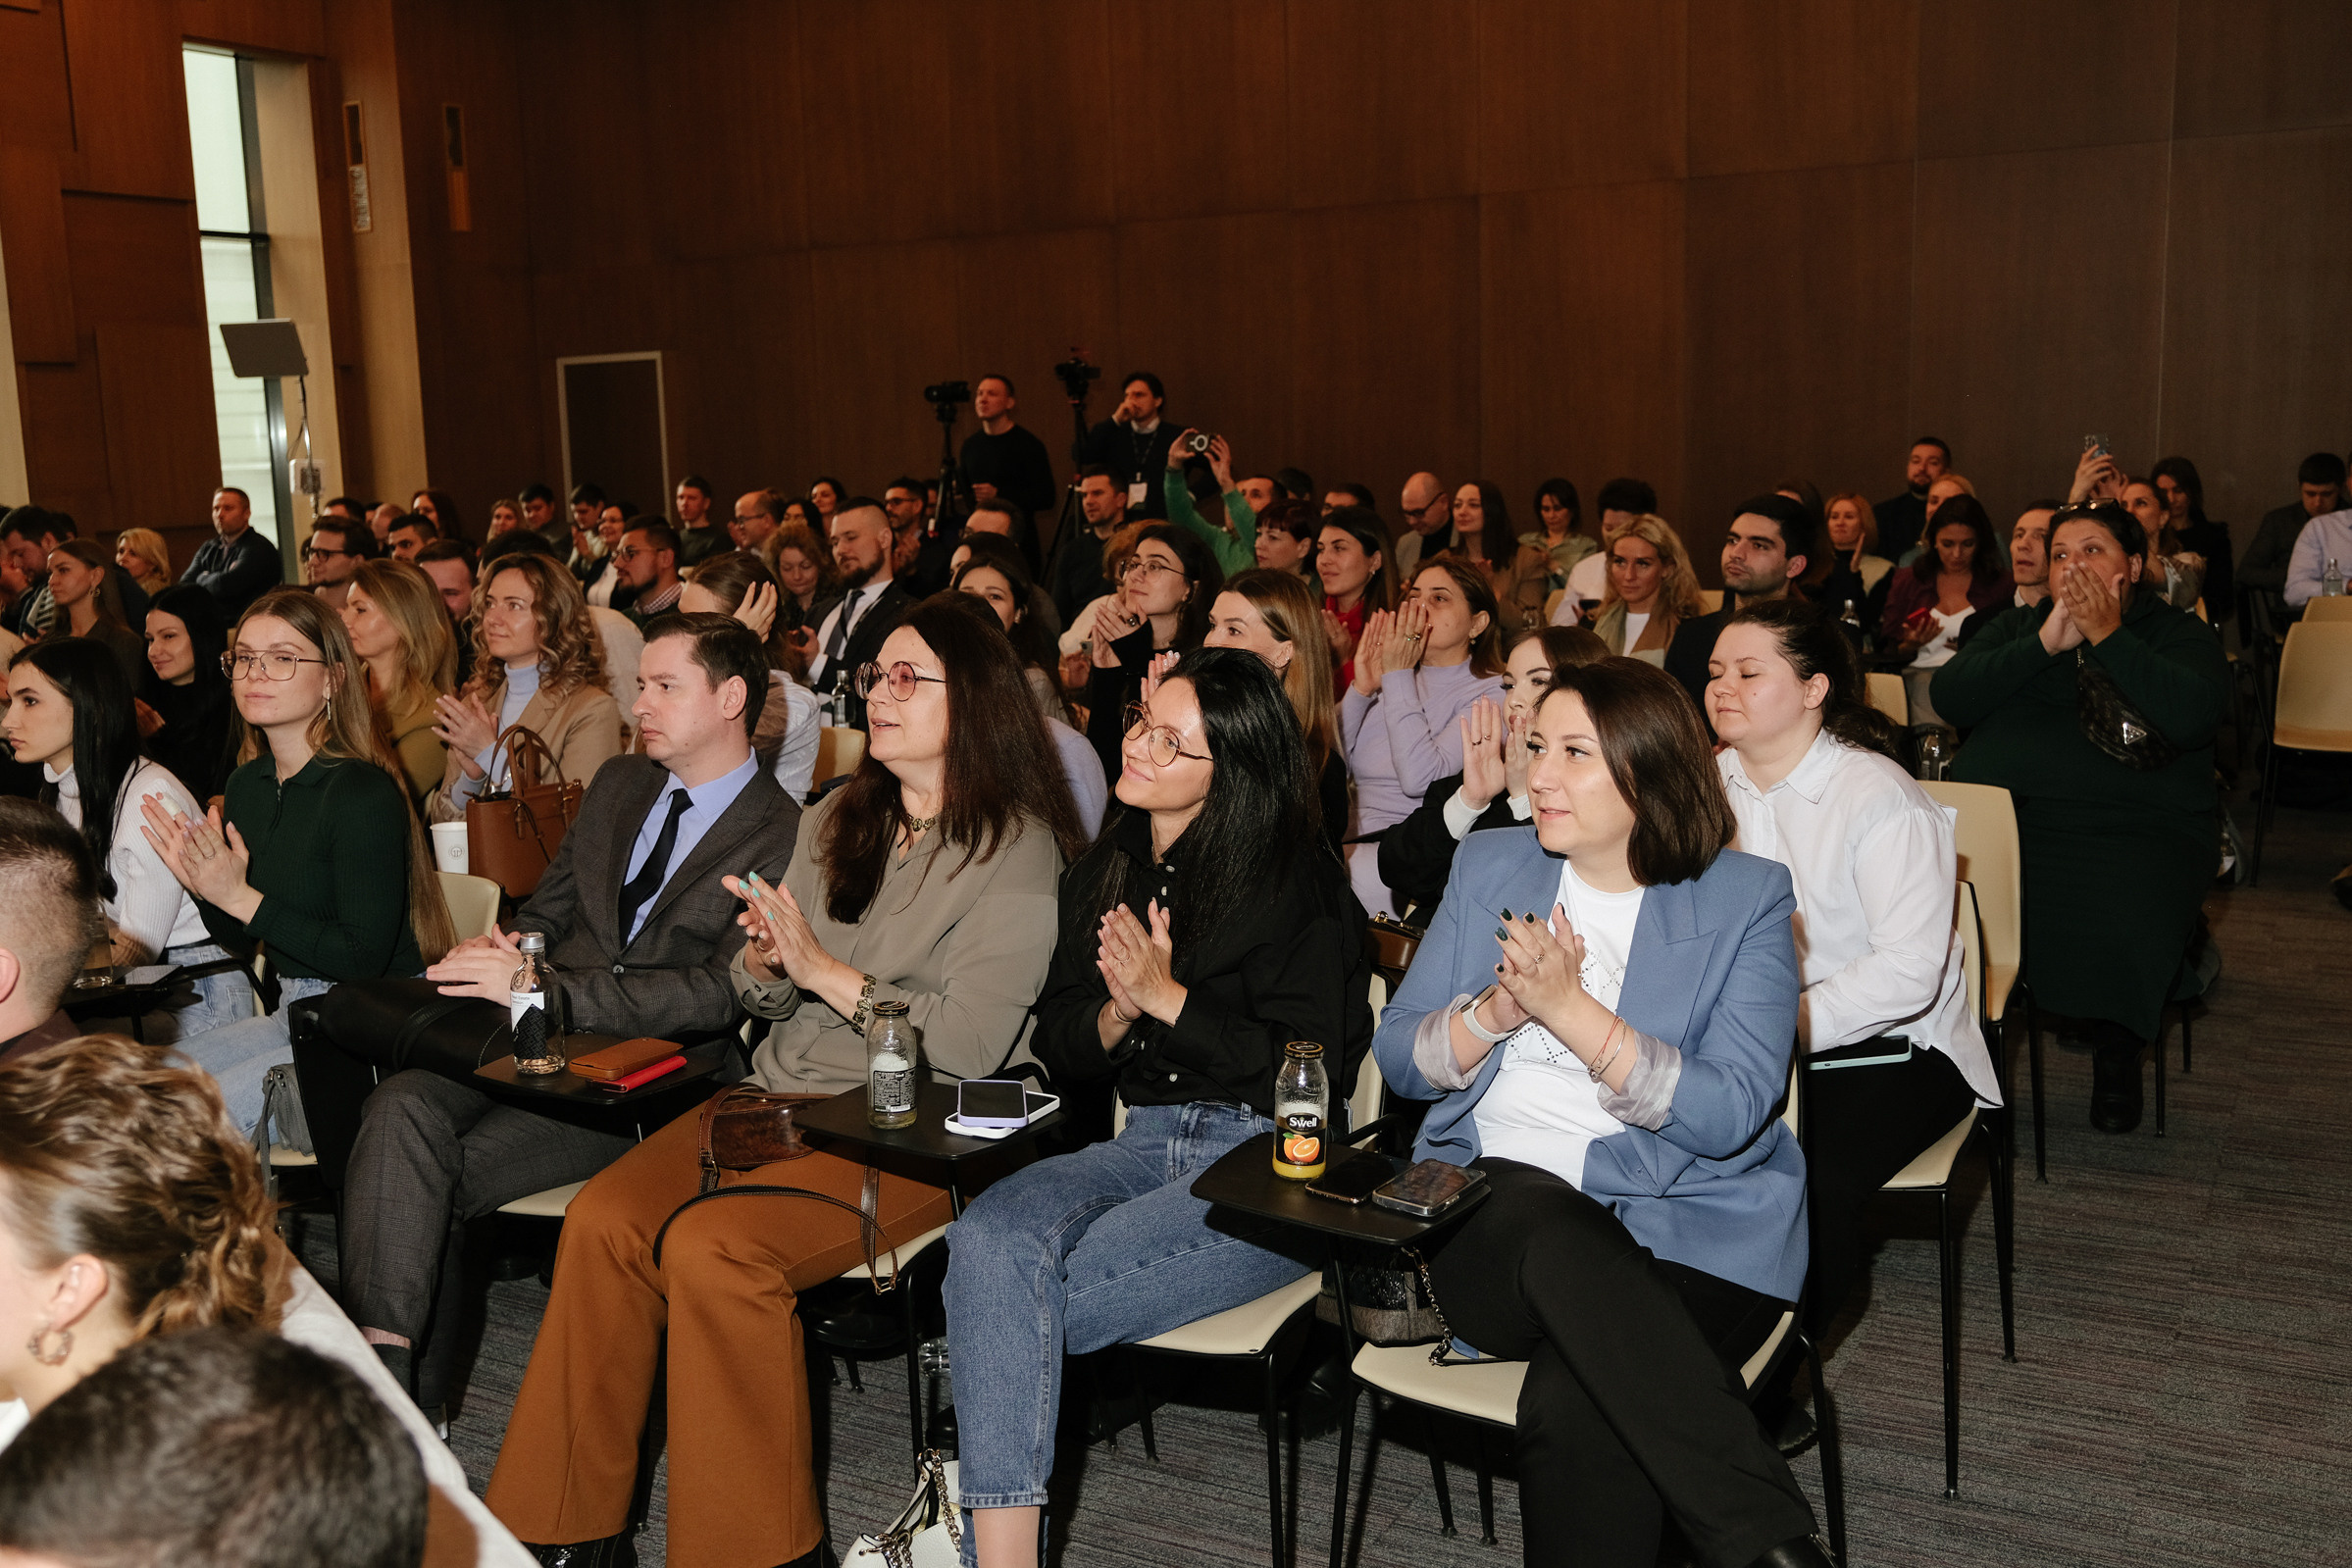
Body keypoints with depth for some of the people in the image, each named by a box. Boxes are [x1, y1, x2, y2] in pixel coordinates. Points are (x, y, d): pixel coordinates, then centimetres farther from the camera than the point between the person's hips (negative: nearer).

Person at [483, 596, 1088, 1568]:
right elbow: (761, 998, 18)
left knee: (712, 1246, -28)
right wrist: (764, 960, -6)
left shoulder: (1016, 850, -7)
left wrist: (824, 970, -13)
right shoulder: (834, 822, 15)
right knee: (603, 1220, -16)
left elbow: (970, 1044, -16)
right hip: (782, 1095, 7)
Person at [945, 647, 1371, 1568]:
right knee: (988, 1240, -27)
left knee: (1018, 1307, -26)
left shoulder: (1301, 886, -5)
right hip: (1145, 1141, 6)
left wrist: (1169, 1000, -11)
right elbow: (1058, 1050, 18)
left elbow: (1318, 1071, -10)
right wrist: (1118, 1013, -5)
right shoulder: (1103, 871, 15)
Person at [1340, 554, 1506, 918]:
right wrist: (1360, 689, -5)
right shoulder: (1389, 681, 17)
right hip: (1353, 841, 6)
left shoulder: (1489, 694, -2)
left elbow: (1420, 779, -19)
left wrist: (1397, 677, -12)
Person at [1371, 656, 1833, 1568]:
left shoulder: (1747, 899, 2)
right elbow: (1398, 1059, 10)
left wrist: (1569, 1007, -19)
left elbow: (1729, 1117, -11)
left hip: (1690, 1227, -2)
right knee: (1561, 1240, -36)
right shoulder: (1489, 866, 13)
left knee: (1569, 1405, -35)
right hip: (1496, 1204, 3)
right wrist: (1499, 1010, -11)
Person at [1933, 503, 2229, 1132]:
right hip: (1996, 815, 3)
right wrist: (2046, 643, -4)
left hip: (2131, 827, -2)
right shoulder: (2017, 626, 22)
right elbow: (1950, 696, 4)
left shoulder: (2180, 635, 12)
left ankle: (2117, 1057, -2)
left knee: (2115, 932, -32)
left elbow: (2189, 716, -11)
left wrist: (2107, 636, -8)